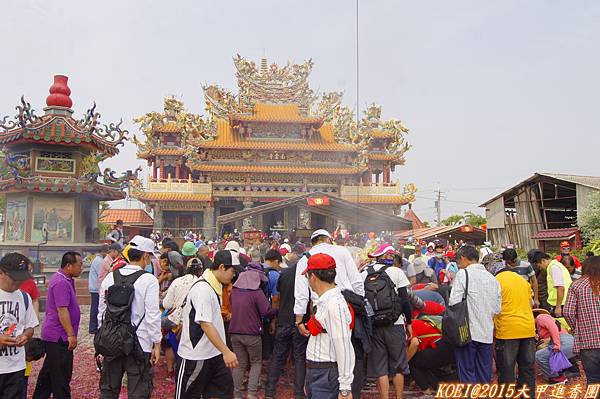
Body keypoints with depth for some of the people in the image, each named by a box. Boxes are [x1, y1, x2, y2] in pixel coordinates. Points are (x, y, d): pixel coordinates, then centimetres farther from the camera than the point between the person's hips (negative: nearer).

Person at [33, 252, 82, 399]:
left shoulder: (64, 280, 11)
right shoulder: (61, 283, -21)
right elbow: (62, 311, -24)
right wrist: (71, 334, -23)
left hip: (54, 336, 11)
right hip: (59, 337, -11)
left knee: (48, 372, 22)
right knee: (61, 376, -2)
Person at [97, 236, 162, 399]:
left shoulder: (110, 277, 2)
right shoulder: (149, 280, -14)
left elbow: (102, 312, 8)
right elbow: (152, 315, -15)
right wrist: (157, 344, -5)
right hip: (139, 345, -5)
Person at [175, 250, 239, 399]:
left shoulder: (215, 285, 7)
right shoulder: (203, 288, -22)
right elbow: (205, 324, -27)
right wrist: (226, 351, -29)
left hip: (214, 352, 9)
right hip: (197, 354, -9)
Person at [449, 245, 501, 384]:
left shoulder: (463, 274, -8)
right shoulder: (492, 278, 11)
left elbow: (454, 302, -13)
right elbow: (497, 308, 13)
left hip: (468, 332, -6)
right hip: (487, 333, 6)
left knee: (467, 373, 2)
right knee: (485, 375, 14)